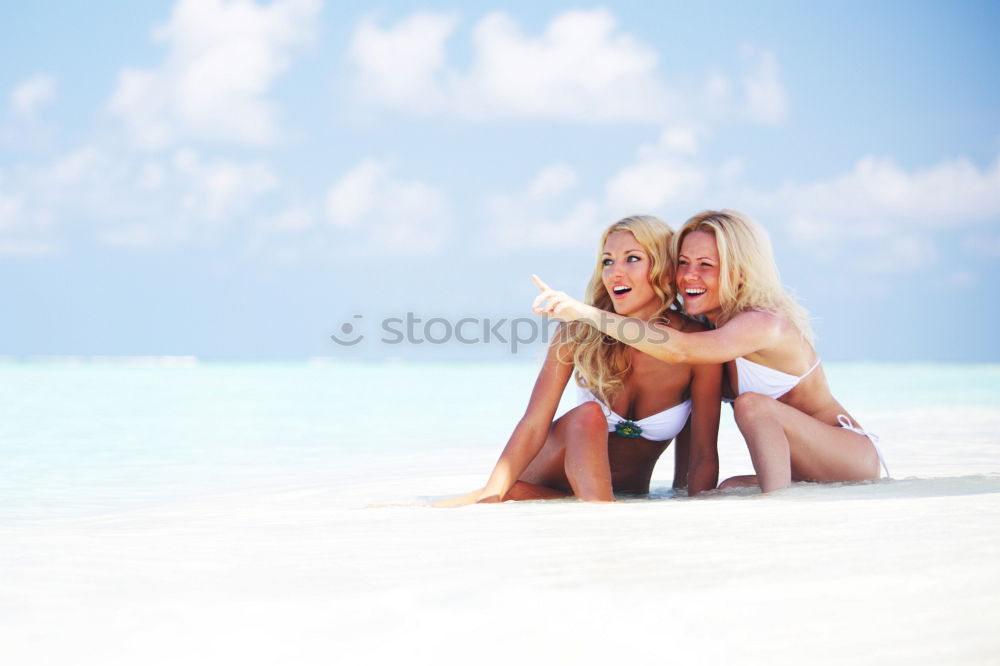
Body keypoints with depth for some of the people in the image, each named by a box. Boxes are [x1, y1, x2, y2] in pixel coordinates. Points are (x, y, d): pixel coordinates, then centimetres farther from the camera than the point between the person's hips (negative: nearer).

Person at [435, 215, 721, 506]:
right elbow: (534, 425, -15)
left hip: (622, 497, -2)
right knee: (588, 414, -33)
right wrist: (492, 494, -29)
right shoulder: (580, 332, -12)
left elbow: (703, 457, -10)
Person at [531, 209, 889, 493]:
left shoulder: (764, 324, -23)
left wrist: (584, 312, -44)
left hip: (856, 457, -8)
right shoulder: (717, 326, 4)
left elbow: (679, 350, -39)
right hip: (803, 470, 8)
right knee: (728, 492, -14)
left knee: (752, 405, -29)